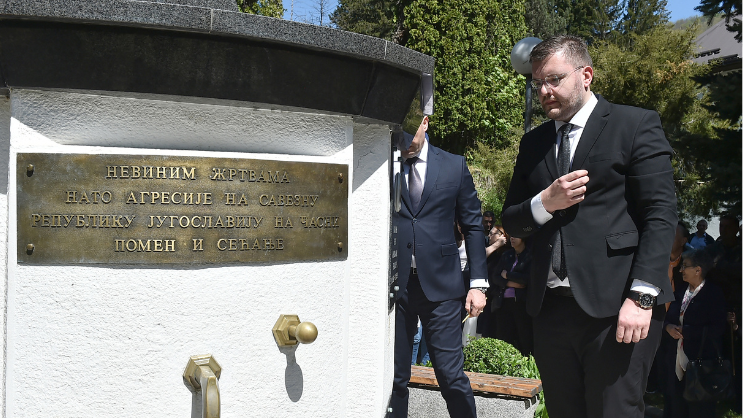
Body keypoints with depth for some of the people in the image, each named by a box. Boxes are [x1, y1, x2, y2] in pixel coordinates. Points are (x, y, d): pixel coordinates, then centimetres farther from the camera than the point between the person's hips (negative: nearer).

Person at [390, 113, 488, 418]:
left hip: (441, 286, 0)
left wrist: (478, 283, 3)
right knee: (393, 378, 8)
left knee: (451, 376, 0)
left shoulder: (454, 166, 7)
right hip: (392, 287, 0)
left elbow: (473, 226, 8)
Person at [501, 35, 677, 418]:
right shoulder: (533, 143, 16)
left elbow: (660, 214, -7)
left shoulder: (637, 125, 1)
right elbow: (511, 222, 16)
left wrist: (642, 296, -16)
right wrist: (545, 203, -5)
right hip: (550, 308, 5)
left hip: (615, 307, -5)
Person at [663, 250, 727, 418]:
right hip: (677, 360, 6)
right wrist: (669, 327, -4)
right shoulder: (681, 292, 12)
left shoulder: (713, 293, -9)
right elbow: (668, 317, 19)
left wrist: (684, 331, -17)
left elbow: (717, 329, -17)